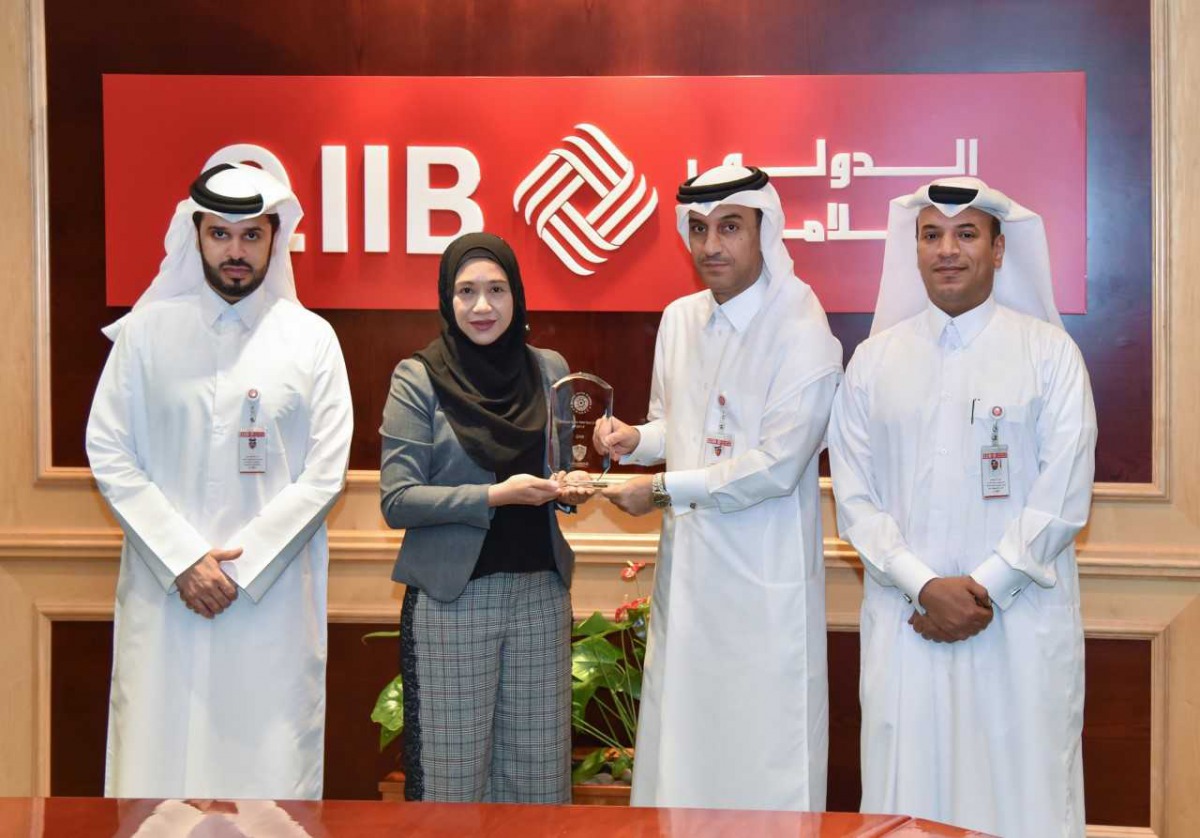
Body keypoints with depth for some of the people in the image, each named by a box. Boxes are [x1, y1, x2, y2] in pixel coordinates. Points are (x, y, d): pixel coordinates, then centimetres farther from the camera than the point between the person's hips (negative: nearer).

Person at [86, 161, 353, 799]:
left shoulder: (310, 338, 4)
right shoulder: (146, 332, 6)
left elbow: (325, 472, 0)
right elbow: (109, 455, 2)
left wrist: (241, 564, -8)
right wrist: (183, 559, -8)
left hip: (274, 596, 0)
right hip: (163, 591, 1)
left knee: (270, 760, 0)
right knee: (158, 756, 0)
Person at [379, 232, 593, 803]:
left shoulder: (549, 369, 8)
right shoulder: (418, 379, -4)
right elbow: (397, 500, -8)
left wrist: (569, 489, -3)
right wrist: (496, 496, -18)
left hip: (541, 590, 4)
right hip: (451, 598, -3)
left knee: (539, 772, 6)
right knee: (451, 773, 2)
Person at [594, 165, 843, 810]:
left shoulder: (802, 333, -13)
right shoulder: (679, 319, 8)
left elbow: (777, 465, -18)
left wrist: (664, 489, -12)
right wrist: (634, 438, -1)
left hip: (763, 580, -7)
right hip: (685, 559, 7)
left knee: (763, 762, 1)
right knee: (678, 739, 14)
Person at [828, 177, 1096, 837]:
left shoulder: (1050, 353, 3)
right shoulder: (874, 360, 9)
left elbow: (1063, 497, -3)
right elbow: (855, 498, 3)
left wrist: (985, 588, -11)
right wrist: (925, 586, -10)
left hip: (1022, 622, -1)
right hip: (905, 622, 2)